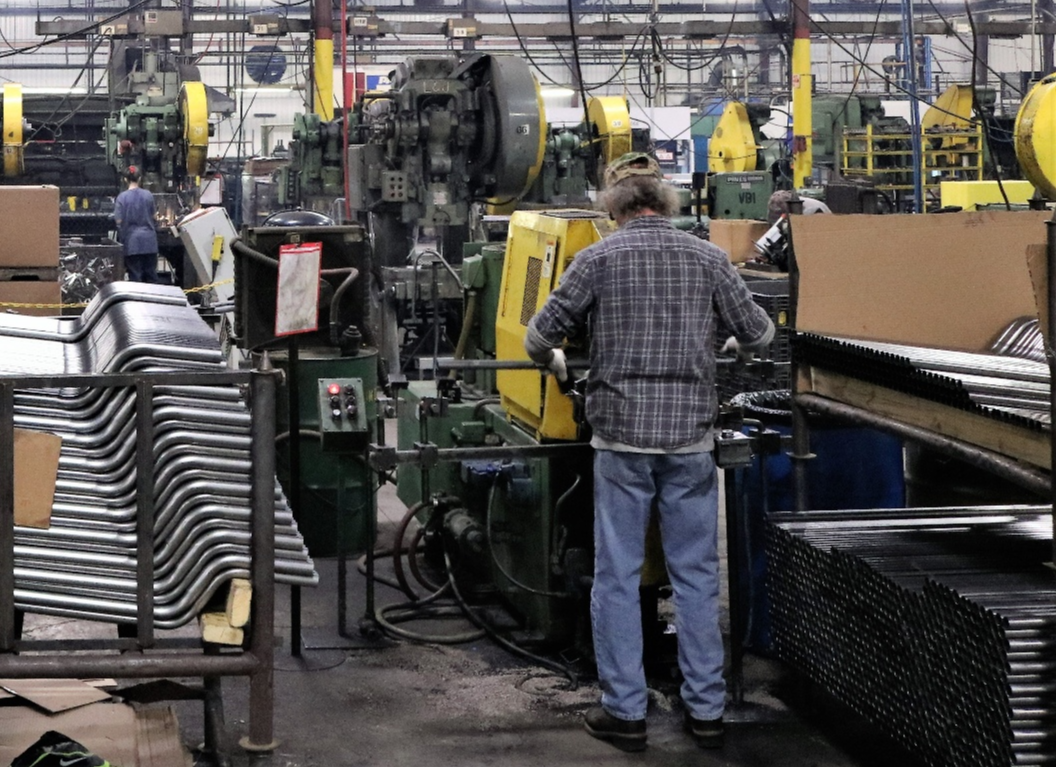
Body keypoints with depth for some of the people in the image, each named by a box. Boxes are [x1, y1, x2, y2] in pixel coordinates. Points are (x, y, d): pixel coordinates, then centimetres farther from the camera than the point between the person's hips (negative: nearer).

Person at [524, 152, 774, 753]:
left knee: (618, 576, 5)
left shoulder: (599, 259, -2)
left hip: (623, 437, -2)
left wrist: (555, 362, 24)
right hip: (691, 437, 2)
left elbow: (541, 337, 1)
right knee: (697, 576, 9)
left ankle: (625, 712, 9)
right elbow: (760, 334, 8)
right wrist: (728, 346, 30)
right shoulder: (707, 259, 3)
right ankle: (707, 709, 14)